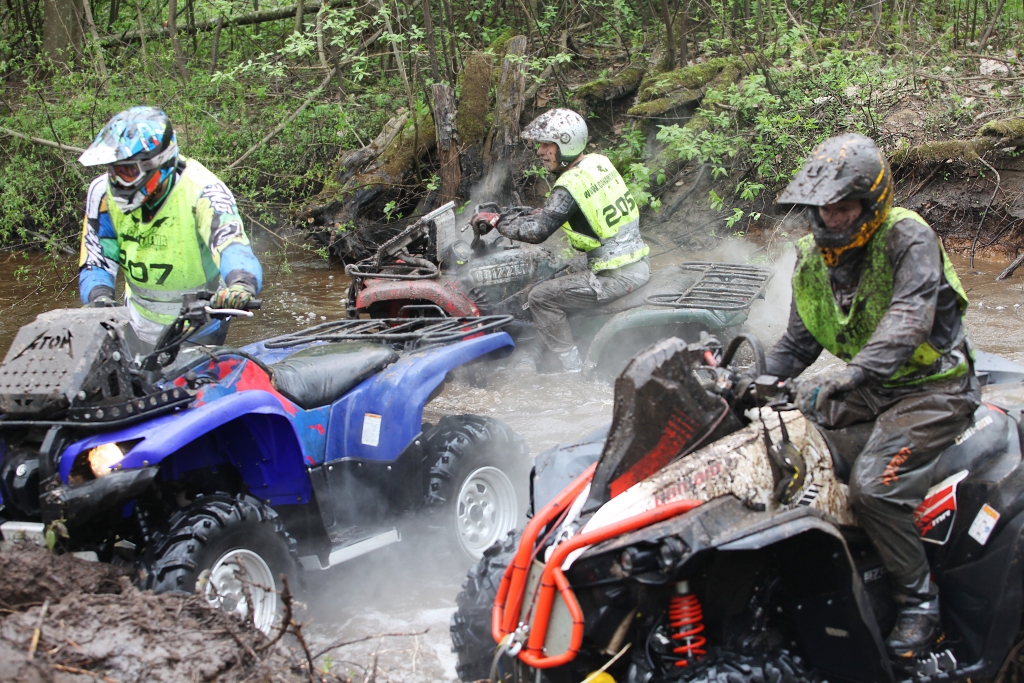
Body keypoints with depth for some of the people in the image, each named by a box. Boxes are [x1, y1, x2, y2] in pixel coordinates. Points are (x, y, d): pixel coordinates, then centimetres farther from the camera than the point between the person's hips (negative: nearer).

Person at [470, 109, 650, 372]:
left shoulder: (570, 186, -18)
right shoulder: (600, 162, 8)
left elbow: (536, 231, -23)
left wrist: (497, 220, -9)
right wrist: (540, 212, 20)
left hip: (617, 276, -9)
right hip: (640, 261, 9)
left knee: (541, 297, -4)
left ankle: (572, 368, -2)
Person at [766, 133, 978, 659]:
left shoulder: (909, 239, -17)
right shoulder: (812, 260, 5)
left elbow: (908, 321, -34)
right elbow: (797, 343, 15)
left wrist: (848, 377, -47)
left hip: (934, 387, -8)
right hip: (869, 386, 8)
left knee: (873, 485, -26)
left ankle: (919, 604, -9)